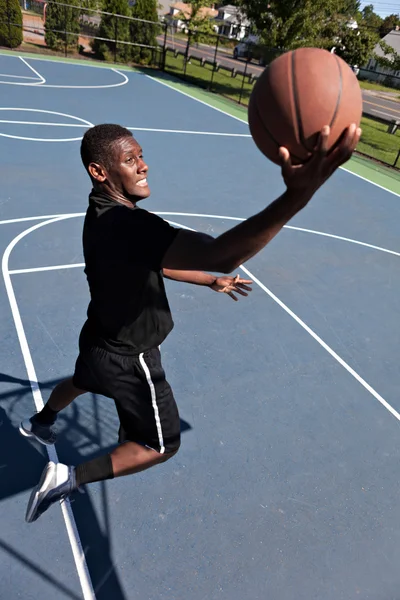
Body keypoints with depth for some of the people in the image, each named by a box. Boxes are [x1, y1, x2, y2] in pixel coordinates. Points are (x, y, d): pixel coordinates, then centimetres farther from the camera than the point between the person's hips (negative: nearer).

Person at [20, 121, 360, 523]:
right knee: (162, 445, 12)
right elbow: (220, 255, -54)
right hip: (128, 358, -9)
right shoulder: (126, 225, -38)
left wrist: (212, 282, 12)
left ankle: (39, 423, 69)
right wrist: (296, 197, -64)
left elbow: (154, 263, 8)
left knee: (82, 381, 40)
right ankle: (69, 477, 15)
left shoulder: (103, 213, -4)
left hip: (100, 339, 9)